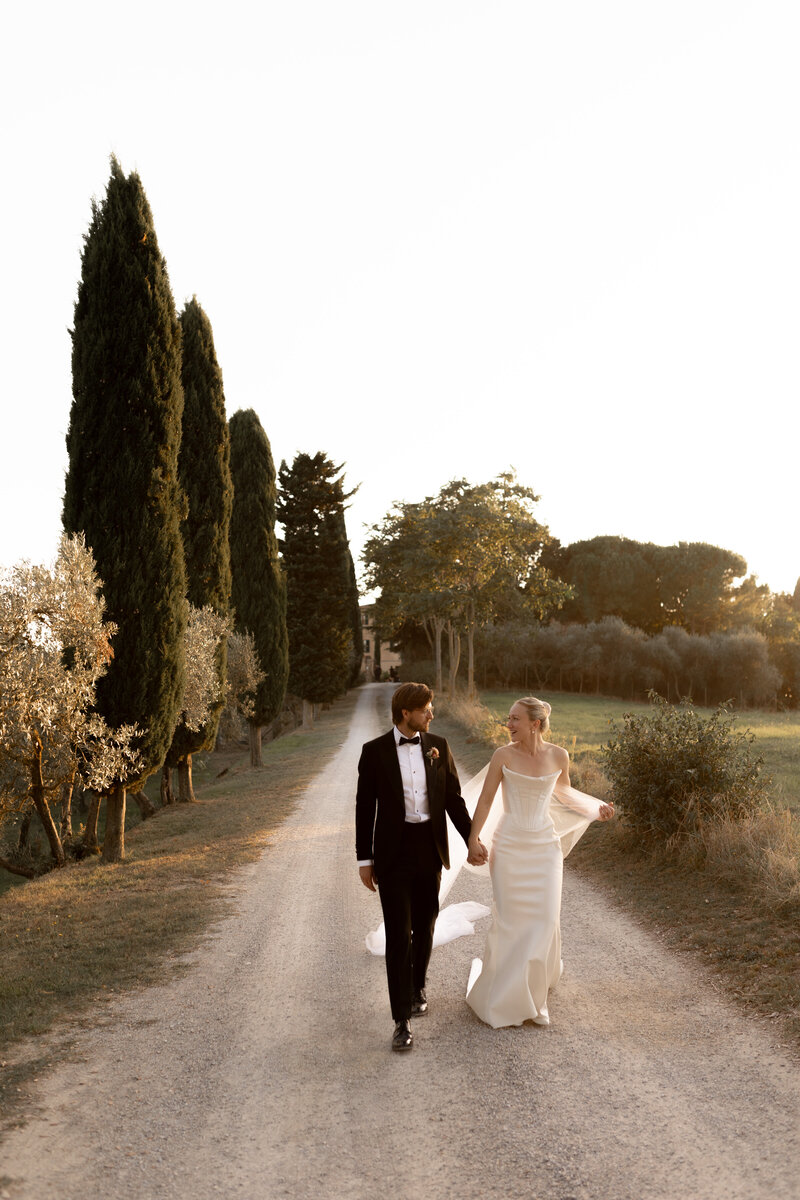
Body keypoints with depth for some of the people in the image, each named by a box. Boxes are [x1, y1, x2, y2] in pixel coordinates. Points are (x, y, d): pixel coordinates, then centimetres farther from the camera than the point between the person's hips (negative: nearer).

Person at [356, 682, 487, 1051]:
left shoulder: (437, 746, 3)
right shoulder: (375, 751, -5)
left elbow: (453, 798, 9)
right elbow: (365, 807, -2)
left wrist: (472, 840, 6)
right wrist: (364, 859, -3)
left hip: (430, 849, 3)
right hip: (393, 852, -3)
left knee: (424, 928, 16)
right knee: (398, 935, -5)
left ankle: (417, 987, 40)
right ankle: (402, 1020, 0)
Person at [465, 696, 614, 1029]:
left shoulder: (558, 756, -4)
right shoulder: (503, 756, -9)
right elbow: (485, 799, -2)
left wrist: (596, 807, 6)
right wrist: (473, 840, -3)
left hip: (544, 845, 2)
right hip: (509, 845, -2)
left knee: (544, 917, 1)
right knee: (509, 917, 3)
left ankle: (534, 984, 24)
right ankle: (506, 992, 23)